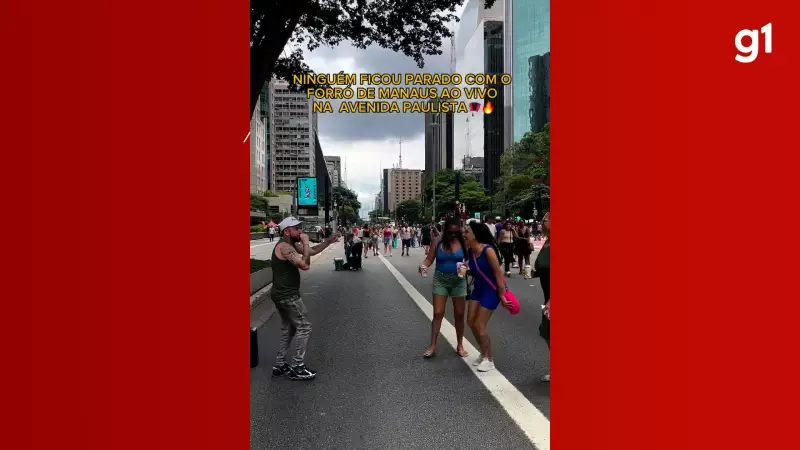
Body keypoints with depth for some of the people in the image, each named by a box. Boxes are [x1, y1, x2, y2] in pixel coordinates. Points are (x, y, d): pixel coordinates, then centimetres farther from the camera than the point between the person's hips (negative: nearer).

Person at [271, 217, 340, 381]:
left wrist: (328, 242, 6)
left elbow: (312, 251, 18)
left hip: (283, 295, 10)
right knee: (304, 327, -3)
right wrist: (305, 242, -24)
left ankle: (280, 365, 25)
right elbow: (305, 265, -30)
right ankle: (297, 368, 2)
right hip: (287, 296, -10)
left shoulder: (291, 244, 10)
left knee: (288, 328, 19)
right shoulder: (285, 247, -21)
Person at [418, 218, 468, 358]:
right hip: (440, 280, 0)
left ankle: (460, 345, 24)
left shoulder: (463, 243, -7)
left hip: (458, 280, 0)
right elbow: (429, 259, -4)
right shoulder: (438, 243, -5)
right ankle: (432, 346, 8)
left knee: (459, 314, 8)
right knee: (438, 313, -1)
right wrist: (423, 266, -25)